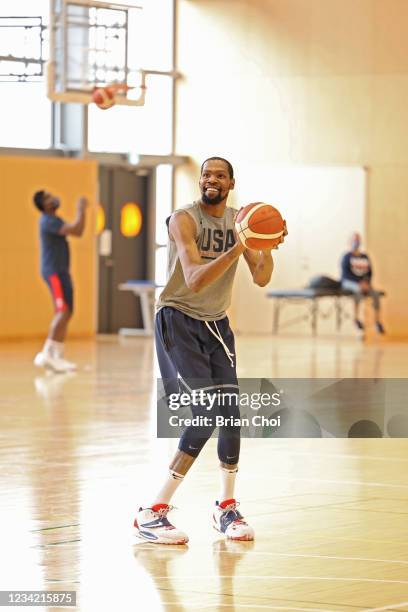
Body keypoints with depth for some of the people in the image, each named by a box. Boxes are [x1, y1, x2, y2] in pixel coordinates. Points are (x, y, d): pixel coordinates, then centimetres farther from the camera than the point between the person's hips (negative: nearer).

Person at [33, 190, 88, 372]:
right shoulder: (48, 221, -16)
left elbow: (77, 231, 24)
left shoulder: (55, 220, 18)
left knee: (64, 313, 8)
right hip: (54, 271, -11)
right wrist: (81, 210, -12)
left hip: (61, 271, 11)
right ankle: (46, 354, -20)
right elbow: (76, 230, -23)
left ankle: (57, 357, 9)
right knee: (64, 312, -18)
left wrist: (81, 211, 17)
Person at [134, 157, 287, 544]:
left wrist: (267, 245, -20)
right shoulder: (184, 220, -16)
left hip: (215, 324, 6)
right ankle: (153, 512, -12)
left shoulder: (239, 220, 3)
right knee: (205, 415, -17)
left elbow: (261, 279, -1)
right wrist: (238, 247, -37)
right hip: (178, 320, -6)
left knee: (231, 414, -2)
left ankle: (226, 507, 17)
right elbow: (194, 280, -28)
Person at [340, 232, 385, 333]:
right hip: (349, 282, -5)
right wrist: (359, 283, -21)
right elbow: (345, 273, -12)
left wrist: (366, 282, -10)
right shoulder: (347, 257, -3)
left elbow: (370, 272, 12)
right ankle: (356, 318, -31)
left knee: (375, 294, -25)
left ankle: (378, 321, -24)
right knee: (358, 290, -40)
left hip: (363, 282, 5)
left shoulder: (365, 257, 13)